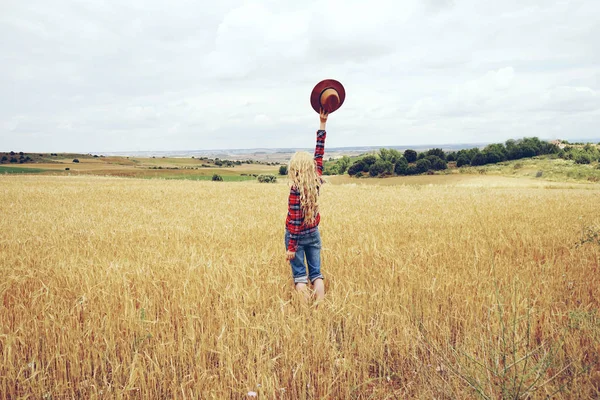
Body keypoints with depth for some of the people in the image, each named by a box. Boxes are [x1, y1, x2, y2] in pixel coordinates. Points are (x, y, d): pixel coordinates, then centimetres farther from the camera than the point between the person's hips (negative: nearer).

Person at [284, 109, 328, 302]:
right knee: (316, 274, 9)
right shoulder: (316, 180, -5)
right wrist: (322, 124, 7)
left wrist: (291, 247, -15)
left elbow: (295, 219, -20)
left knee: (300, 276, 3)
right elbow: (319, 154, 4)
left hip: (297, 235, -5)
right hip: (314, 234, 5)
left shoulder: (296, 188, -20)